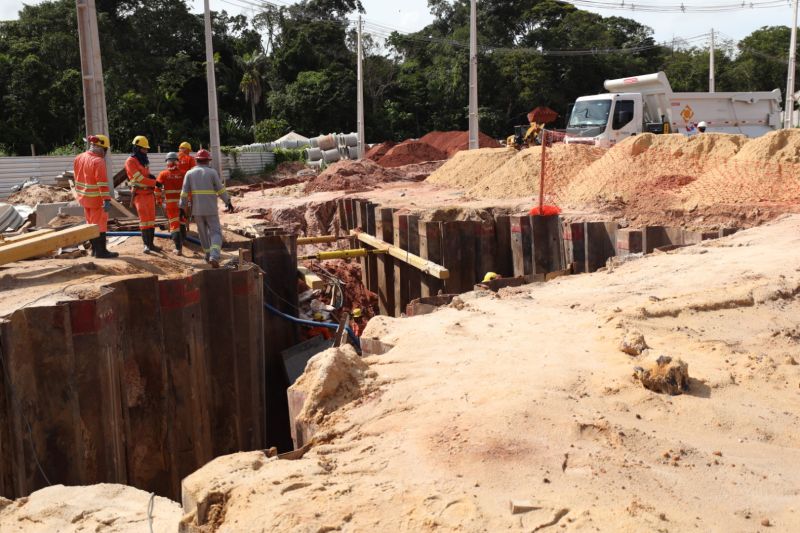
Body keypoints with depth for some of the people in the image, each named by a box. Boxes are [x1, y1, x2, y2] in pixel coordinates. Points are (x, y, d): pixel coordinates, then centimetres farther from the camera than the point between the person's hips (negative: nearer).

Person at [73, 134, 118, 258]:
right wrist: (107, 200, -28)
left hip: (83, 197, 8)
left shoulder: (79, 158, 6)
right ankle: (101, 251, 3)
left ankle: (95, 249, 26)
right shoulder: (98, 161, -20)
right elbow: (102, 182, -26)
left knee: (91, 223, 18)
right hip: (96, 199, -8)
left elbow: (77, 177, 15)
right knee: (100, 224, 1)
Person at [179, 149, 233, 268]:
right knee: (216, 233, -2)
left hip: (197, 210, 3)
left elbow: (184, 192, 0)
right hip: (211, 209, -3)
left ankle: (209, 255, 28)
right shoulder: (212, 172, -4)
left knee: (203, 232, 19)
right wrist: (228, 202, 7)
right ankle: (214, 257, -22)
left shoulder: (189, 173, 3)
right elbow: (221, 190, -3)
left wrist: (182, 208, 5)